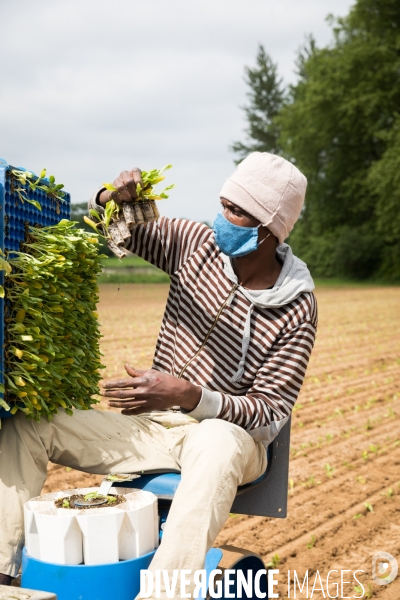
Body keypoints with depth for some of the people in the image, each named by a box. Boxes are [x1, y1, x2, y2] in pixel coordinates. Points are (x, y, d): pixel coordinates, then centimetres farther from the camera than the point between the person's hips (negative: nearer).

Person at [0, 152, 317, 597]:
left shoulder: (295, 310, -11)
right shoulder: (198, 244, 0)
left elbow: (271, 414, -14)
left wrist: (189, 396, -30)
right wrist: (112, 198, -13)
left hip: (225, 433, -4)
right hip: (153, 426, 5)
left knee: (218, 442, -44)